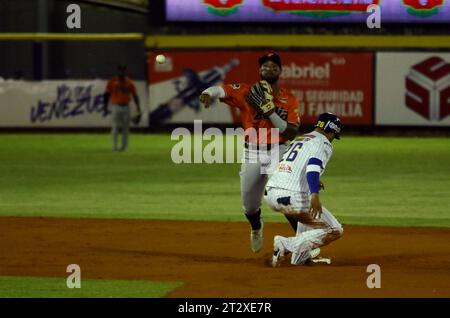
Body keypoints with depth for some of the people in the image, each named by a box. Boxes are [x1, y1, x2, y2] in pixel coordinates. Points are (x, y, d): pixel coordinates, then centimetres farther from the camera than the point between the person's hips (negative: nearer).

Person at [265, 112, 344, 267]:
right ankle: (288, 244, -14)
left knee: (308, 211, 38)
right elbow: (313, 165, -19)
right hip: (292, 198, -8)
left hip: (271, 195, 8)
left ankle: (301, 255, 26)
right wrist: (314, 194, -32)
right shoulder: (324, 144, 1)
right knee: (335, 231, 0)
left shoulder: (298, 140, 26)